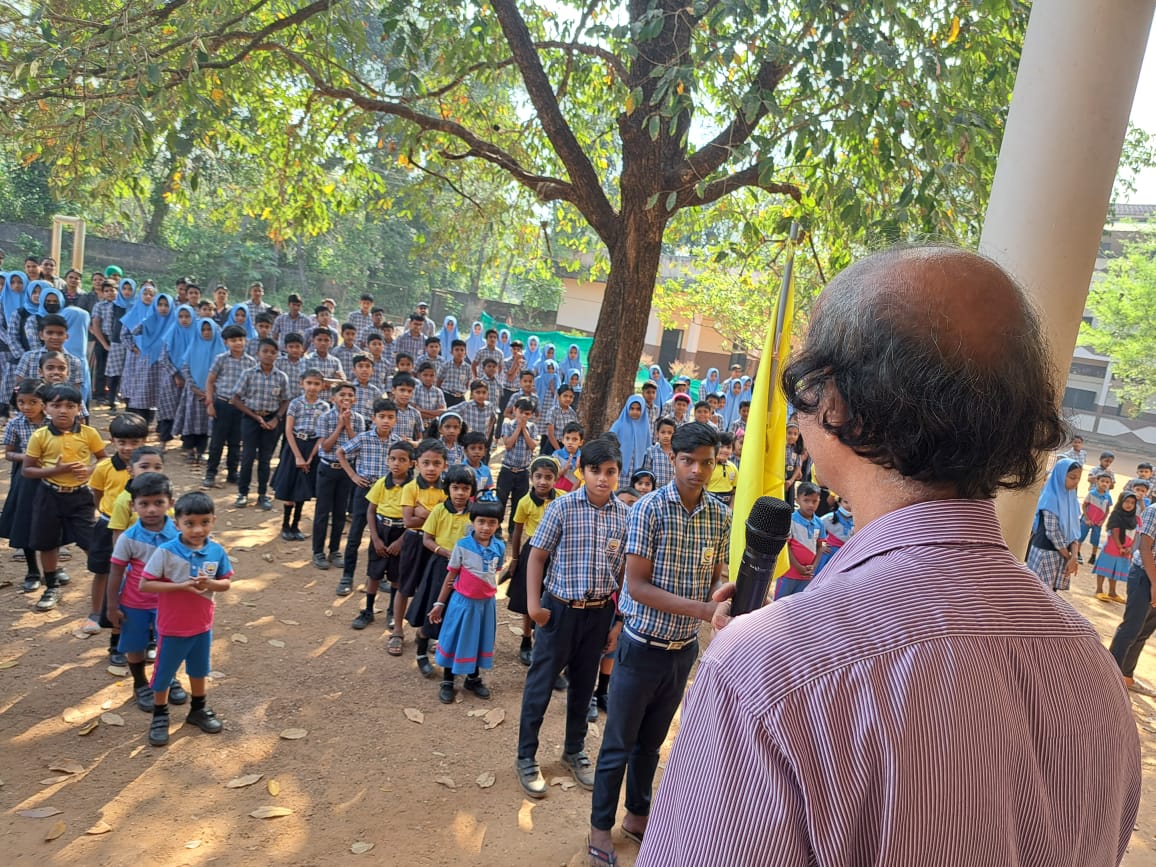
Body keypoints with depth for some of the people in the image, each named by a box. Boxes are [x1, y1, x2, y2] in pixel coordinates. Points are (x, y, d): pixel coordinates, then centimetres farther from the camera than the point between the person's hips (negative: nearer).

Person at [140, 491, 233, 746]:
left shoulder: (217, 551, -11)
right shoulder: (165, 551, -21)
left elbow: (226, 583, -1)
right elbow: (144, 585, -19)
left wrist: (209, 584, -24)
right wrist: (180, 586, -28)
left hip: (202, 625, 3)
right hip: (172, 627, -3)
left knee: (199, 669, 22)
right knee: (164, 673, 14)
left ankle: (198, 709, 43)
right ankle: (160, 716, 35)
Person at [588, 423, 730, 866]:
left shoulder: (721, 516, -4)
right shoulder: (649, 508, -17)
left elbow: (717, 577, 4)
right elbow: (637, 585, -20)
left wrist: (721, 596, -20)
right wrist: (701, 609, -28)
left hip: (684, 649, 4)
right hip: (642, 646, -4)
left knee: (651, 741, 21)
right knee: (619, 743, 9)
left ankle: (637, 814, 41)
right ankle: (601, 825, 29)